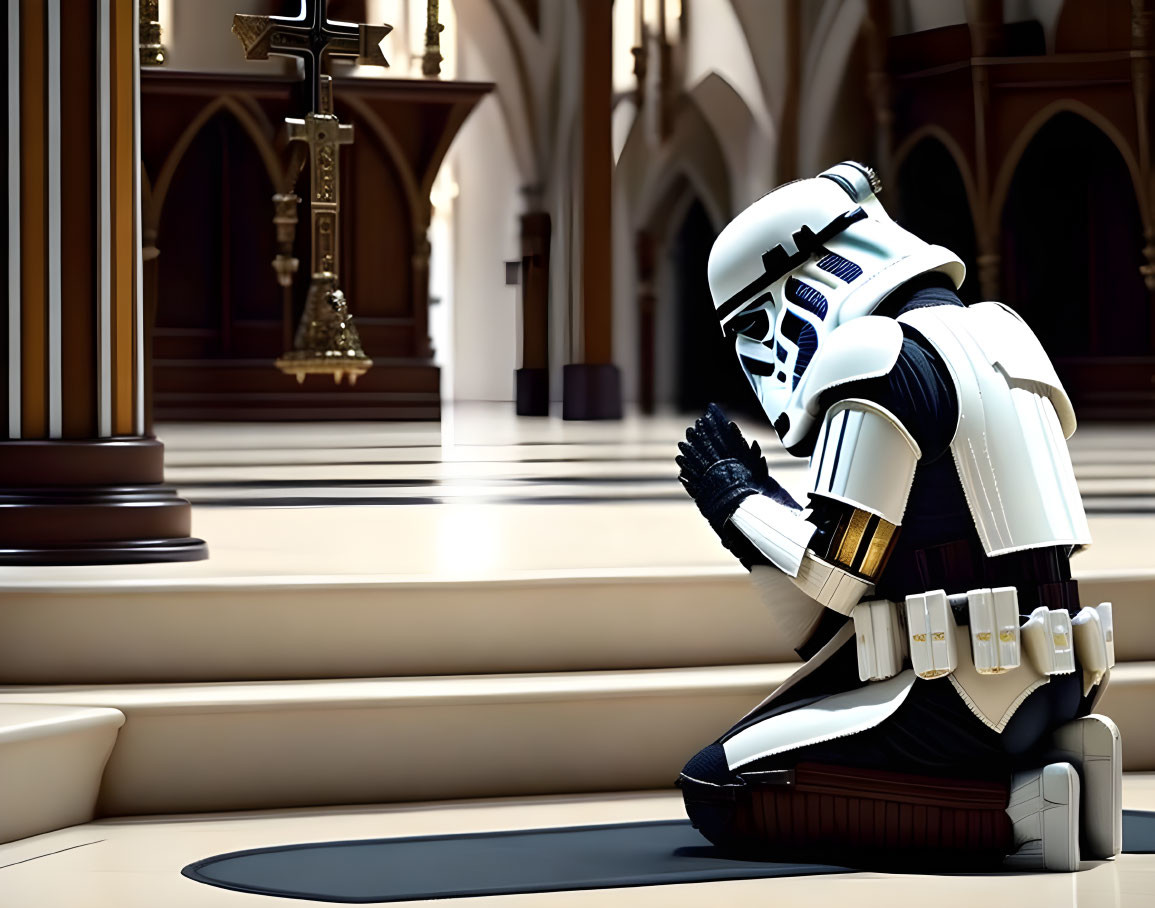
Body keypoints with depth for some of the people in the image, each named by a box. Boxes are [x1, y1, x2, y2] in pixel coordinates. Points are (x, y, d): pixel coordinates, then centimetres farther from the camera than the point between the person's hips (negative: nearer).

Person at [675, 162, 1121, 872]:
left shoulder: (884, 364, -10)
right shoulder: (993, 335, 19)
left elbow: (830, 582, -14)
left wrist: (740, 505, 3)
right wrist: (762, 499, 19)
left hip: (961, 698, -9)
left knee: (717, 791, -5)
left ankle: (1009, 810, -15)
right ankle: (1038, 765, 5)